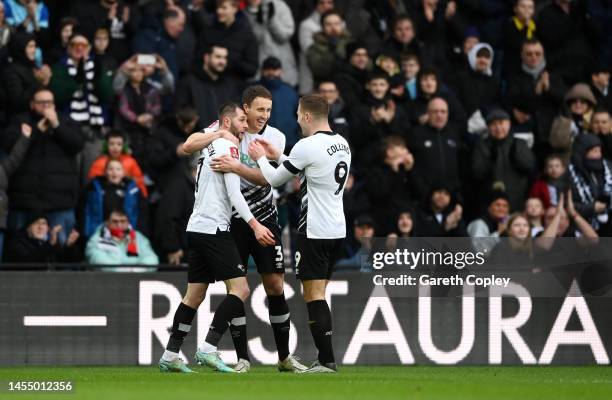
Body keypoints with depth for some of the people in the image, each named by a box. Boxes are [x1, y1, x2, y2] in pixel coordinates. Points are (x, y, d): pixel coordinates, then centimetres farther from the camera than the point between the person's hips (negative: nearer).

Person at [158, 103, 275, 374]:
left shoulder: (209, 146, 17)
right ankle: (208, 349, -18)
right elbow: (234, 193, -17)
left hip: (196, 228, 10)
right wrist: (255, 225, -21)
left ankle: (170, 356, 12)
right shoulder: (227, 146, -8)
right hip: (213, 228, -10)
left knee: (194, 295, 13)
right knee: (240, 289, -10)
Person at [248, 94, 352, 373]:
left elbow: (275, 180, -3)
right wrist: (277, 156, 27)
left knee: (313, 295, -5)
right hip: (337, 230, 8)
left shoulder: (307, 146, -16)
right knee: (318, 295, 13)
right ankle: (324, 360, 12)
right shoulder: (342, 144, 10)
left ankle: (326, 360, -9)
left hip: (314, 232, -8)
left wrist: (260, 157, 15)